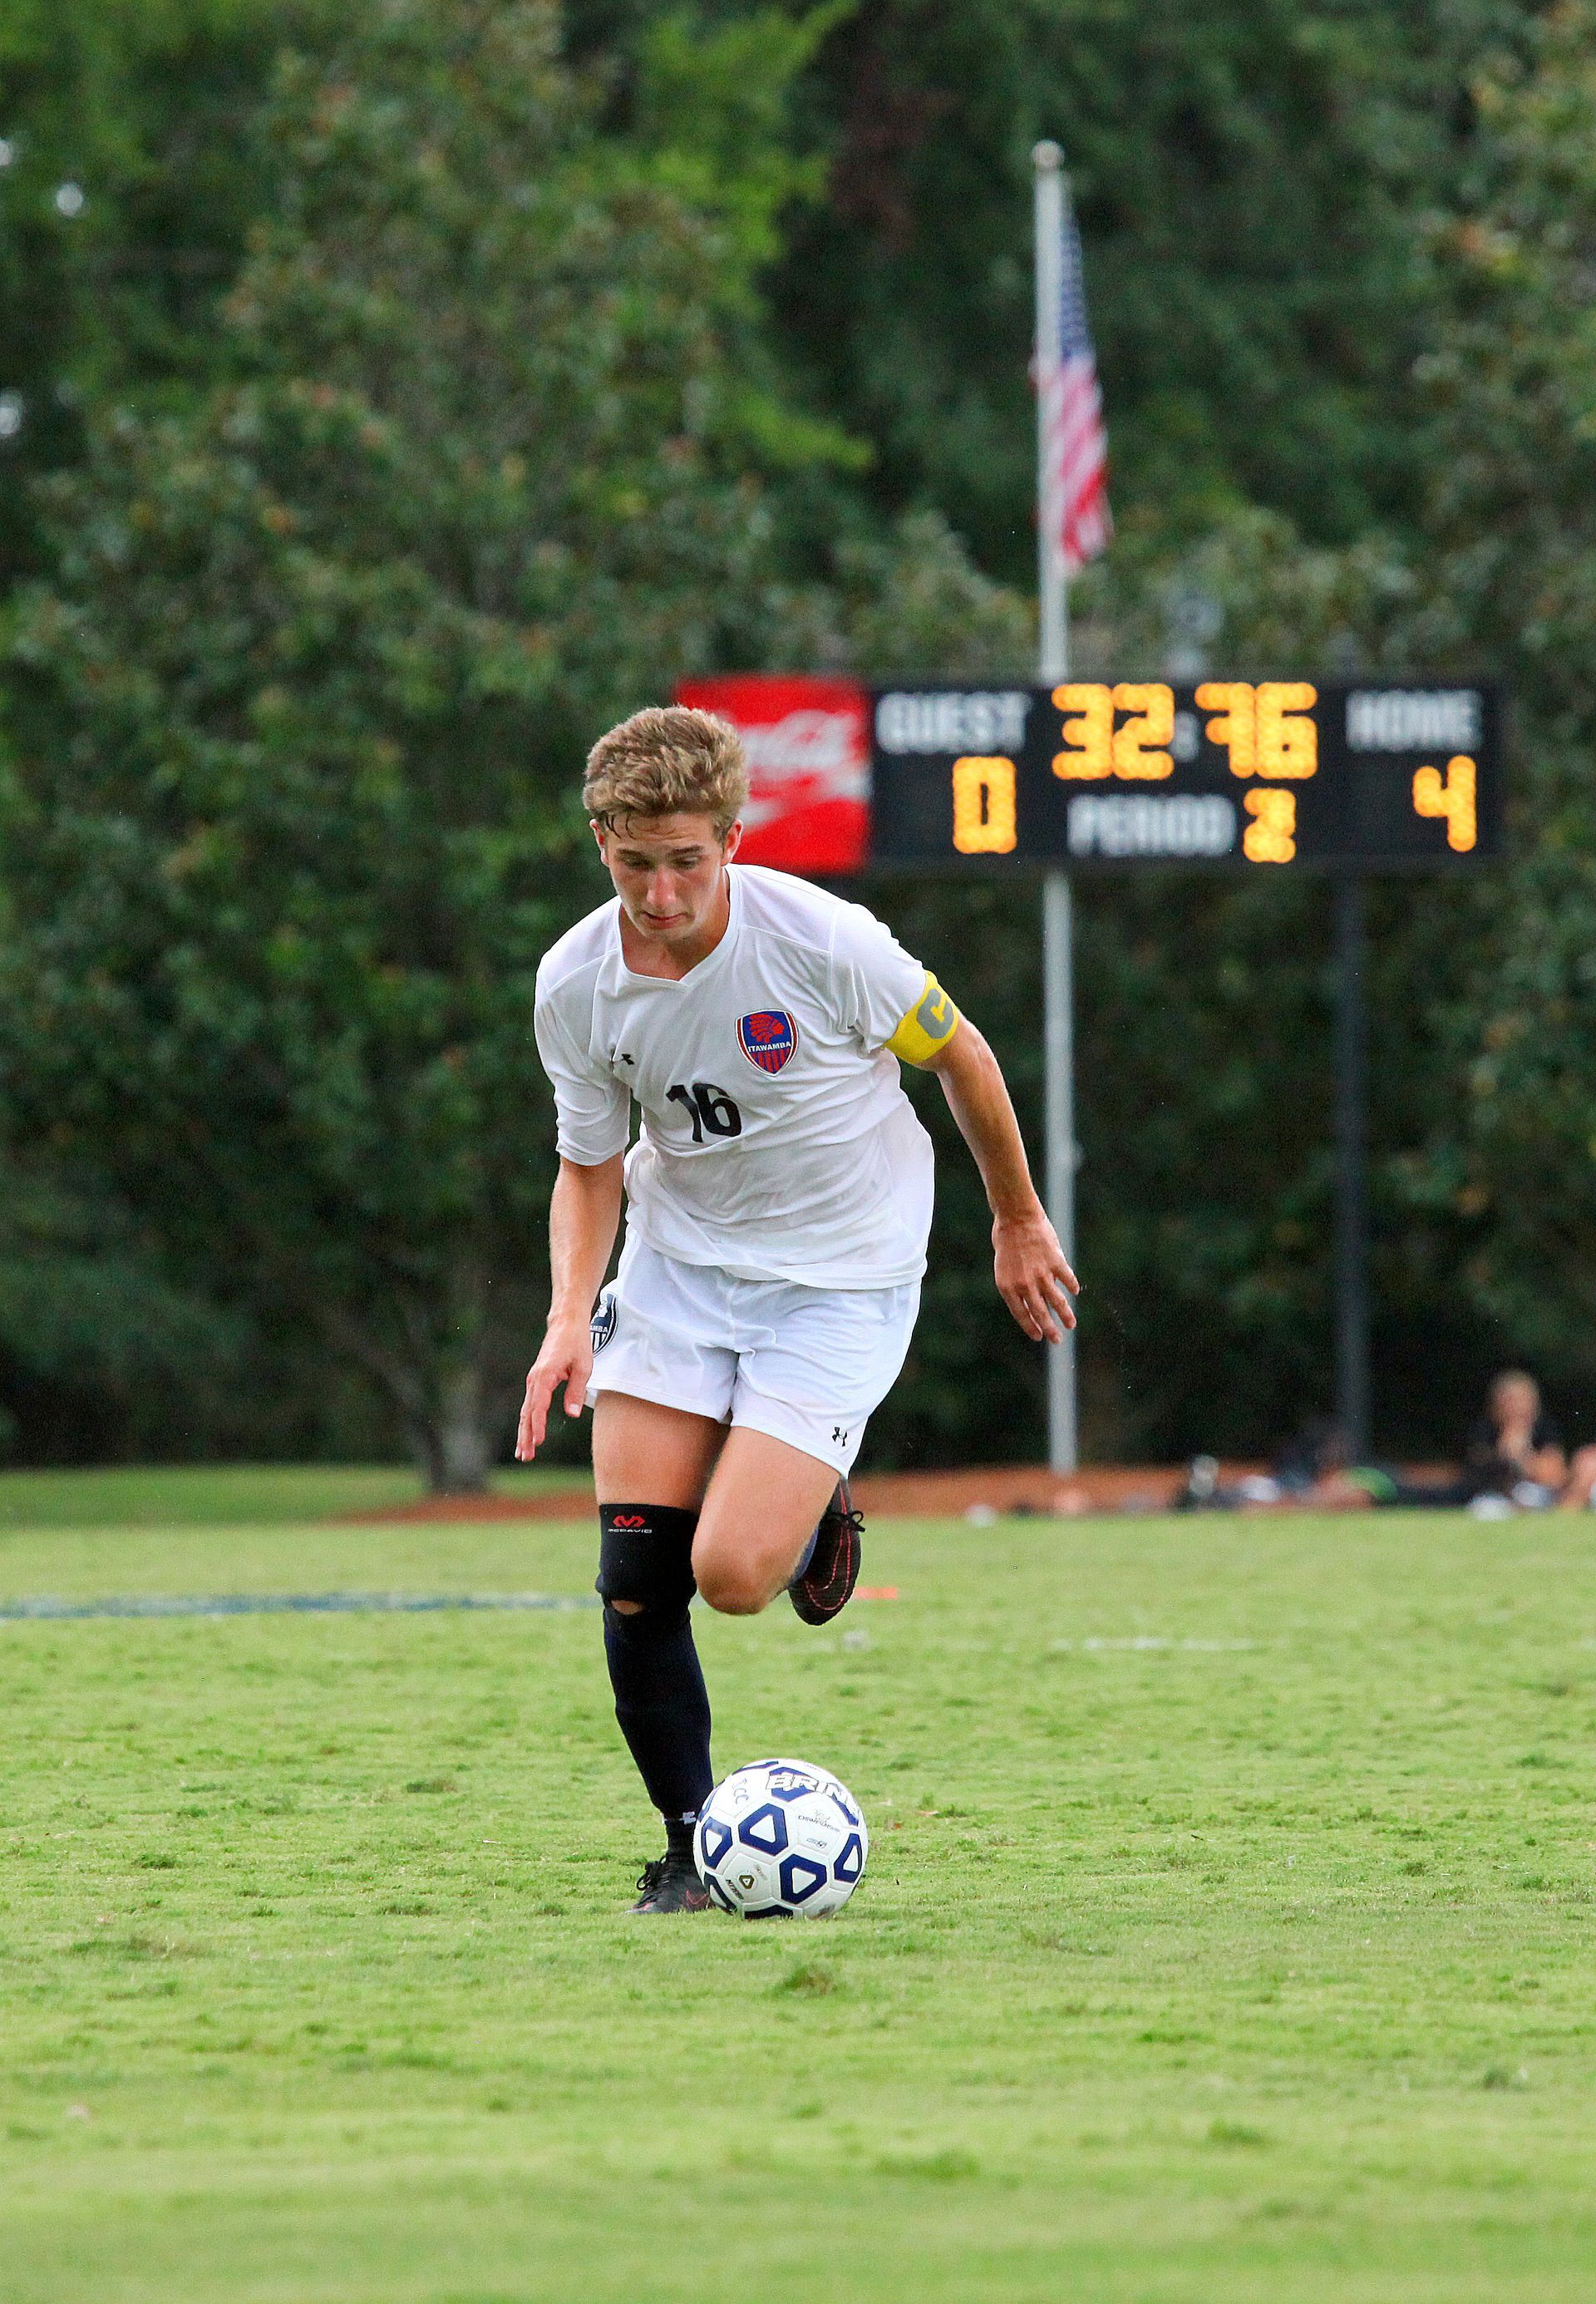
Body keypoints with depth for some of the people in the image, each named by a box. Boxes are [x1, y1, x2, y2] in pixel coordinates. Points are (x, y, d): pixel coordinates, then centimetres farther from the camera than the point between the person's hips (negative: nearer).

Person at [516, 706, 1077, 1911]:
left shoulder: (823, 942, -22)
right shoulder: (577, 984, -11)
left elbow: (960, 1056, -4)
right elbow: (590, 1169, 5)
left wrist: (1020, 1224, 8)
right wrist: (571, 1316, -13)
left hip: (840, 1276, -4)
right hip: (678, 1262, 4)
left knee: (731, 1574, -18)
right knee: (636, 1576, -8)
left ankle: (818, 1520, 19)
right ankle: (692, 1851, 9)